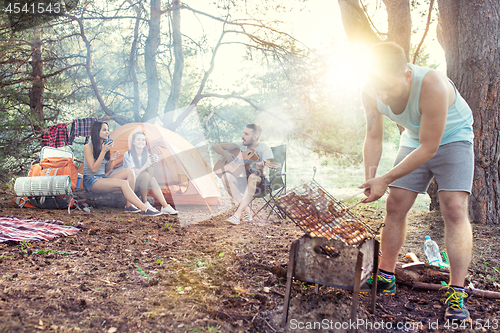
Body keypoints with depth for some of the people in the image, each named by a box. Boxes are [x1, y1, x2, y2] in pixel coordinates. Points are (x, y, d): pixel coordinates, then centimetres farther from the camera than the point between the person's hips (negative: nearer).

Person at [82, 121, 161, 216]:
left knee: (129, 172, -17)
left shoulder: (105, 146, 13)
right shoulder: (88, 147, -8)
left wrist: (110, 160, -6)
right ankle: (145, 209, -36)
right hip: (91, 181, -7)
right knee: (123, 183, -31)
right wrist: (103, 151, -18)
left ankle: (129, 205, -24)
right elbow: (93, 169, -18)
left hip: (103, 179, 7)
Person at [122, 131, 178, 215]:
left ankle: (165, 206, -33)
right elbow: (134, 173, -23)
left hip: (140, 185, 5)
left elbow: (150, 174, -4)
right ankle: (144, 203, -21)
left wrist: (151, 165, -22)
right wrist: (147, 164, -30)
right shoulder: (128, 155, -14)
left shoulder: (146, 155, 3)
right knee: (145, 175, -32)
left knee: (152, 180, -26)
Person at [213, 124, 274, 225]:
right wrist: (225, 153, -17)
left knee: (253, 177, -39)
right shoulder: (241, 145, -1)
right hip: (244, 183, 5)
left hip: (261, 183, -4)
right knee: (226, 176, -24)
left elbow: (264, 174, -23)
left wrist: (261, 170, -46)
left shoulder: (264, 148, -14)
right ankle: (247, 210, -22)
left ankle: (237, 214, -37)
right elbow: (217, 147, 3)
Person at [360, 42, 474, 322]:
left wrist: (387, 179, -31)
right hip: (414, 139, 5)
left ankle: (457, 294, -13)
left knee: (455, 208, -18)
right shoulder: (372, 92, -21)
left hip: (452, 138, -4)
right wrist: (370, 179, -22)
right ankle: (386, 278, 12)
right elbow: (373, 137, -9)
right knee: (395, 206, -1)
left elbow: (429, 148, -31)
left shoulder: (432, 86, -38)